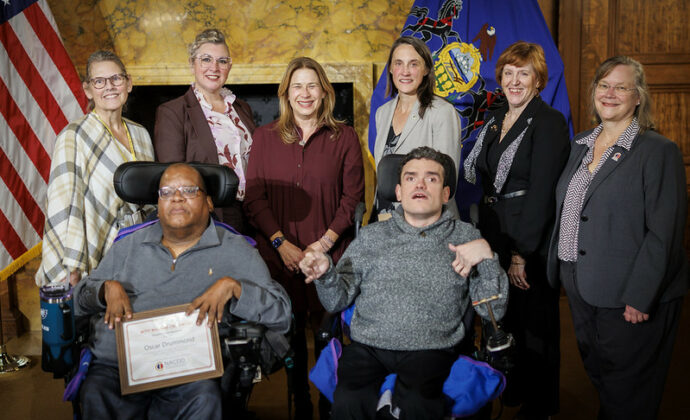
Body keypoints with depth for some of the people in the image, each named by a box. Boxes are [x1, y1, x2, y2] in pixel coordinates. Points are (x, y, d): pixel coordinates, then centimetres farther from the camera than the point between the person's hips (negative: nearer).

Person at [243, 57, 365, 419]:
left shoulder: (344, 138, 4)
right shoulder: (265, 137, 8)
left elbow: (353, 197, 1)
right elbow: (254, 198, 3)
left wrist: (325, 242, -9)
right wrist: (281, 243, -7)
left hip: (330, 255, -1)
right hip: (280, 255, 2)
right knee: (291, 333, 8)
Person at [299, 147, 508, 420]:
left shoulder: (465, 237, 13)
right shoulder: (371, 236, 17)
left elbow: (493, 311, 7)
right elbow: (337, 302, 14)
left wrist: (486, 256, -7)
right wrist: (326, 274, -7)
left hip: (430, 349, -1)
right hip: (367, 346, 1)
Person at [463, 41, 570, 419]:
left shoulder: (549, 122, -13)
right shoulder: (494, 121, 11)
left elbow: (541, 192, -18)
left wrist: (521, 253, -20)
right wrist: (485, 235, 8)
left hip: (532, 239, -7)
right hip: (494, 234, 7)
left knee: (535, 325, 7)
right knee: (502, 319, 19)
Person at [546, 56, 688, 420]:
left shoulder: (659, 151, -12)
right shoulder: (581, 145, 10)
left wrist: (639, 298, -19)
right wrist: (561, 270, 11)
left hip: (631, 297, -6)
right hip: (580, 288, 6)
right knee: (597, 375, 20)